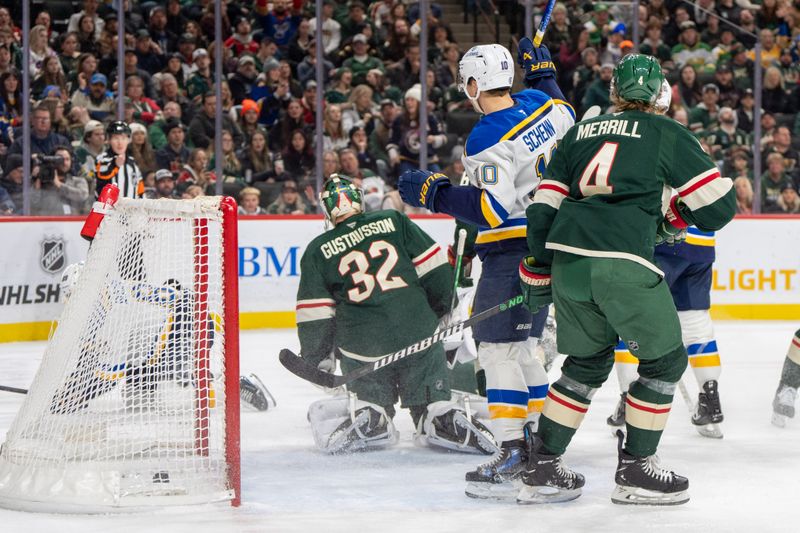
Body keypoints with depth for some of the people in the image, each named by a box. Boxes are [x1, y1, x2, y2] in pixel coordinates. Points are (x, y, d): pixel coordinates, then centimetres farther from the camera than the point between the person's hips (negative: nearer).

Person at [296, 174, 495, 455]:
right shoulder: (394, 222, 3)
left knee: (370, 394, 20)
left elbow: (315, 314, 1)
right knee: (433, 402, 12)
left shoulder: (318, 251, 2)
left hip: (363, 345, 0)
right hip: (418, 333, 0)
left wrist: (318, 358, 13)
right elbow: (435, 269, 4)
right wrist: (441, 308, 19)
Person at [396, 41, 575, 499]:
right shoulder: (539, 102, 4)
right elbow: (568, 120, 27)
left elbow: (494, 209, -25)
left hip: (513, 251, -9)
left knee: (498, 347, -8)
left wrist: (435, 193, -21)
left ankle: (514, 453, -14)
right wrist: (543, 74, 37)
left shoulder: (488, 139, -20)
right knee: (520, 344, 18)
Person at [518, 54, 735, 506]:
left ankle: (542, 469, 21)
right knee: (665, 361, 11)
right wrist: (676, 221, 24)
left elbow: (544, 207, 19)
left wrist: (537, 272, 26)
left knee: (588, 363, 23)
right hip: (622, 264, -6)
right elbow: (720, 204, 5)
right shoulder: (666, 133, 8)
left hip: (566, 260, 6)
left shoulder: (579, 133, 22)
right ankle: (635, 471, 11)